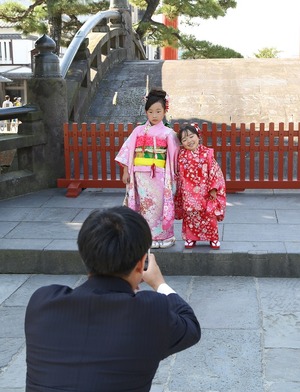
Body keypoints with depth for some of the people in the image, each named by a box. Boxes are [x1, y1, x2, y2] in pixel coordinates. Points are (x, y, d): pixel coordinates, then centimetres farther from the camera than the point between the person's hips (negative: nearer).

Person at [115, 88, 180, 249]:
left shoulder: (168, 133, 1)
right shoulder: (139, 130, 6)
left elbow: (174, 156, 0)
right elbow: (128, 150, 6)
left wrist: (173, 175, -6)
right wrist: (126, 171, 2)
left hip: (159, 175, -2)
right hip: (141, 174, 2)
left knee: (159, 205, 1)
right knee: (144, 205, 5)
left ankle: (162, 236, 13)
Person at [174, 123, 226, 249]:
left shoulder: (207, 153, -5)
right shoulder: (181, 155, 0)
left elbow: (214, 171, -4)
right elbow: (178, 174, 7)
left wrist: (213, 188, -8)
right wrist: (178, 190, 7)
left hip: (206, 192, -1)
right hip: (188, 193, 1)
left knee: (209, 215, 4)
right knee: (189, 216, 8)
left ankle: (213, 239, 18)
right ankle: (190, 238, 22)